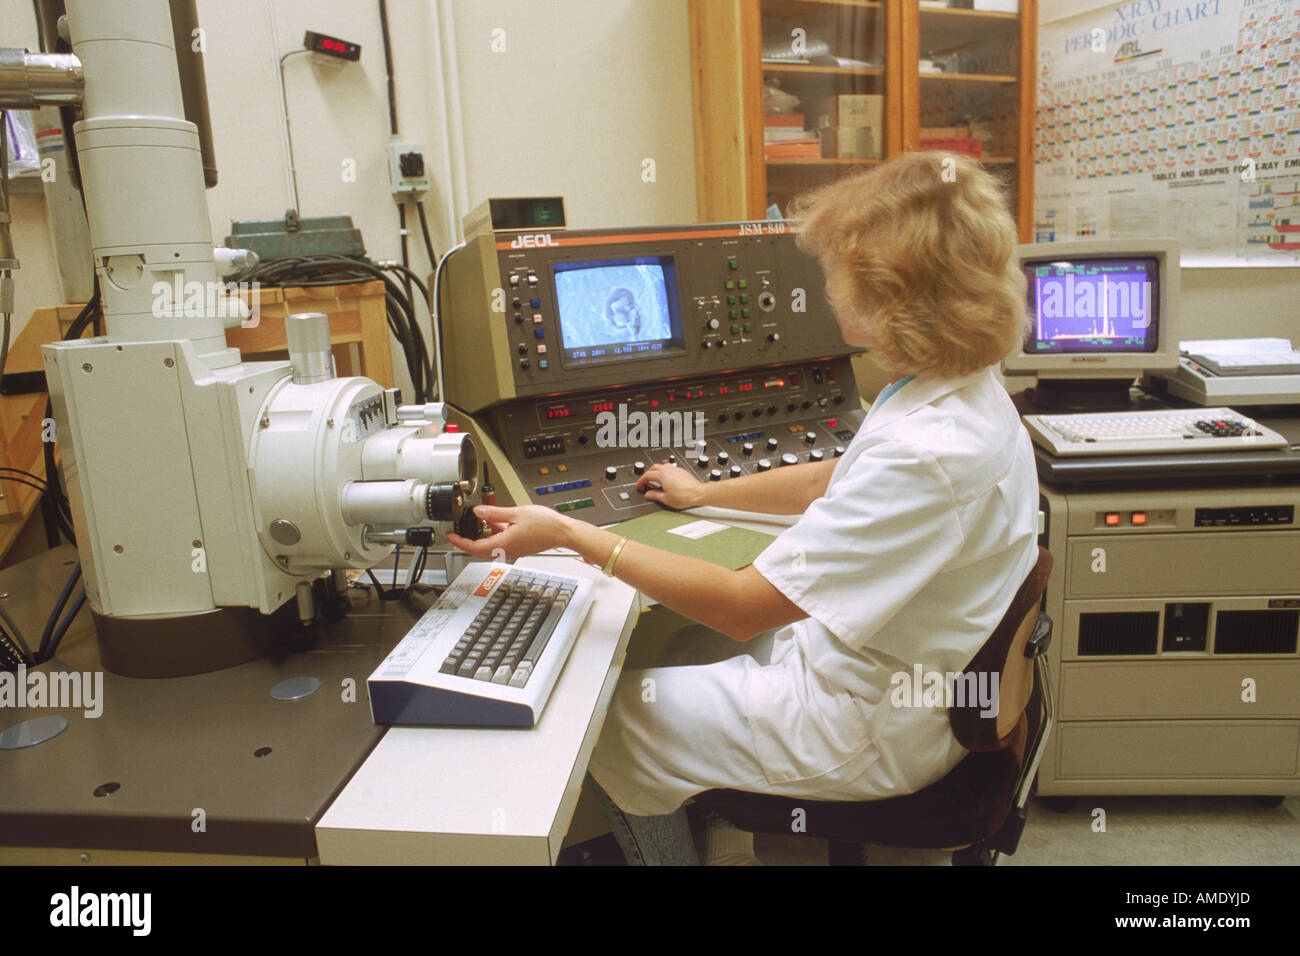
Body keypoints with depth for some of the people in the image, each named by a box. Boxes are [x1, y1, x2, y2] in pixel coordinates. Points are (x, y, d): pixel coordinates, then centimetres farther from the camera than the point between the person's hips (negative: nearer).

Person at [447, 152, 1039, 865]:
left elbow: (739, 607, -30)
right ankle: (732, 836, 39)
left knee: (614, 722, 6)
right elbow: (832, 481, 15)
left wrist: (571, 534, -24)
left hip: (873, 728, -9)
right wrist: (703, 494, 25)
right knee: (696, 669, 25)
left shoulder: (926, 454, -34)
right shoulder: (960, 393, -1)